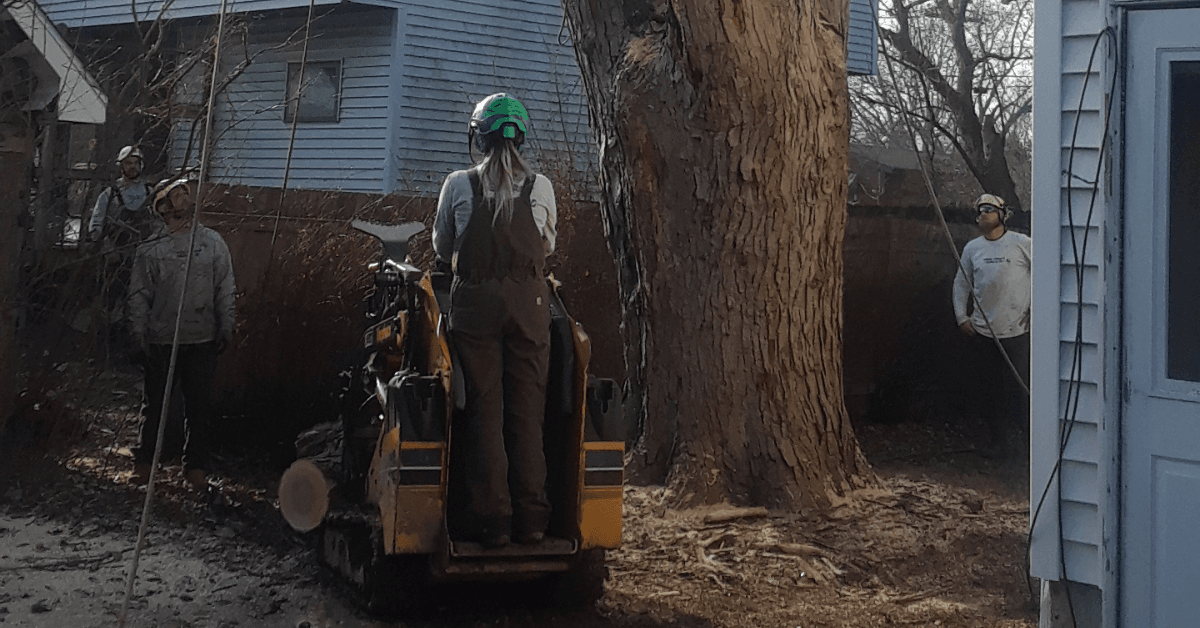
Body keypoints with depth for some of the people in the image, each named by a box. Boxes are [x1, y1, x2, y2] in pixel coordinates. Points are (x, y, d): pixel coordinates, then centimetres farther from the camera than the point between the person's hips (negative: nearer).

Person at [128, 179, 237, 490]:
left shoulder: (212, 242, 6)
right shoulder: (151, 249, 3)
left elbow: (225, 289, 6)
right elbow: (139, 294, 4)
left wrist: (226, 329, 2)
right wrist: (139, 332, -3)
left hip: (202, 338, 1)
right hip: (161, 339, -1)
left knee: (200, 405, 3)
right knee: (155, 402, 7)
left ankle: (195, 465, 14)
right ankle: (143, 461, 21)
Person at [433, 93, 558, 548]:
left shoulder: (458, 185, -1)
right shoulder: (541, 187, 3)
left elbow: (441, 250, 12)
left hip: (475, 300, -1)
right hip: (529, 300, 1)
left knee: (483, 409, 3)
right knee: (527, 411, 7)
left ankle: (490, 518, 2)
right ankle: (530, 518, 8)